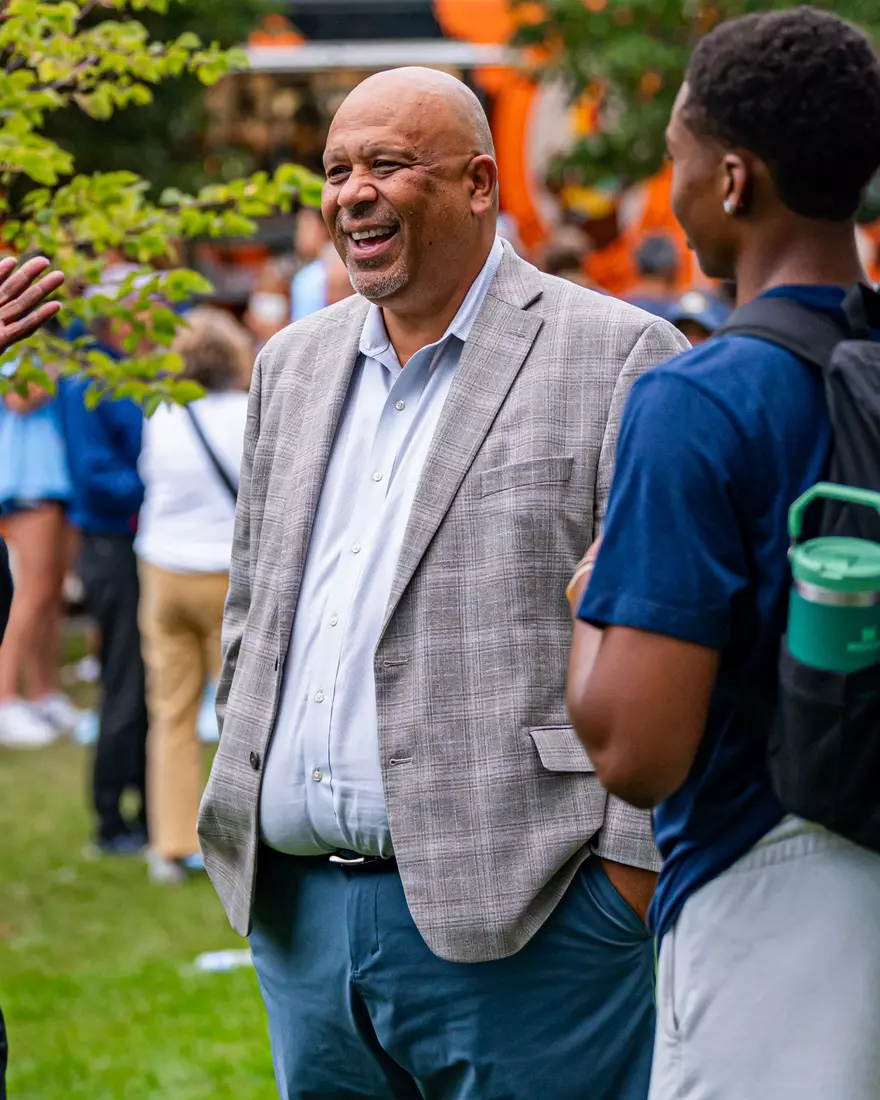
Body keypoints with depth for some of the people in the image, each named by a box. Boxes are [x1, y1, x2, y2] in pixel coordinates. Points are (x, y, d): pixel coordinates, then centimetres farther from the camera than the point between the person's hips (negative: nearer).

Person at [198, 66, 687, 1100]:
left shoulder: (617, 358, -5)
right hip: (298, 912, 6)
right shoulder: (293, 365, 17)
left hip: (514, 920, -6)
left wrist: (633, 867, -13)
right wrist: (241, 808, 15)